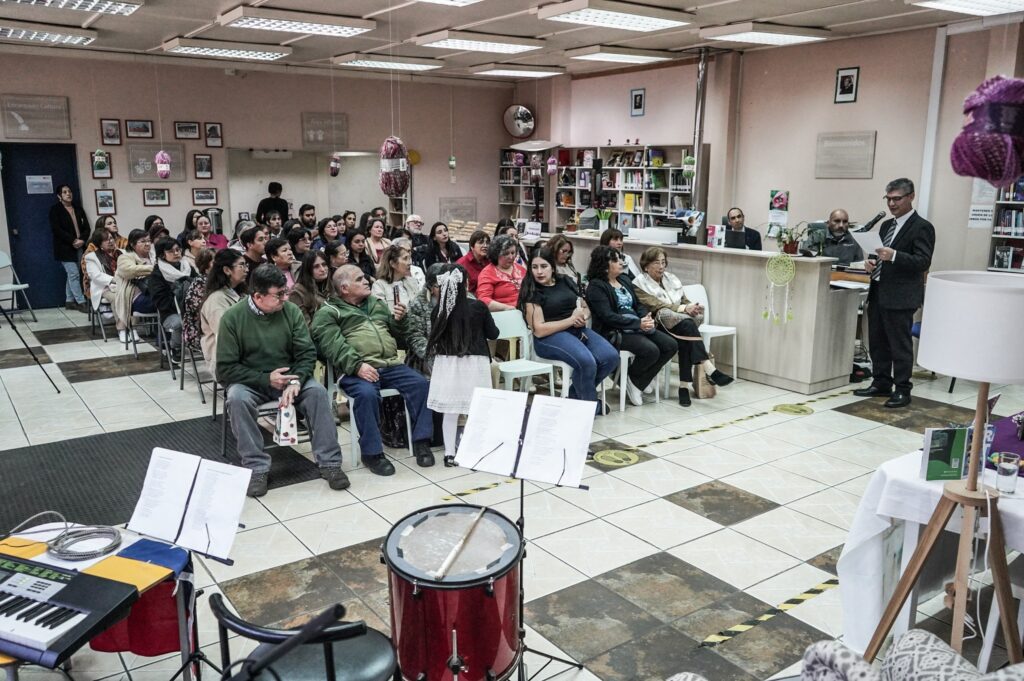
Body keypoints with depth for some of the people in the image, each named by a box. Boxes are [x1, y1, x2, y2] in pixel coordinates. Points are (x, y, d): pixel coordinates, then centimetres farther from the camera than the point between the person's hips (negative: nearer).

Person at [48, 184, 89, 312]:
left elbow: (86, 227, 10)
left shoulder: (78, 208, 14)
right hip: (65, 248, -5)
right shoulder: (55, 210, -2)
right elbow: (56, 229, -12)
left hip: (79, 247, 5)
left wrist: (82, 240, -8)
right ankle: (81, 302, -8)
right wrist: (73, 241, -17)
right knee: (74, 274, -9)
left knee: (71, 275, 10)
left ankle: (69, 301, 16)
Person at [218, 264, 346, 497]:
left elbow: (307, 353, -5)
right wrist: (266, 379, -19)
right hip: (250, 382, -1)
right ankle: (257, 468, -24)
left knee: (317, 391, -26)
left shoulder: (291, 311, -3)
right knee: (237, 399, -33)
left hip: (288, 376, 2)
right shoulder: (232, 318, -9)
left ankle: (329, 462, -19)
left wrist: (295, 382, -25)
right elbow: (226, 369, -9)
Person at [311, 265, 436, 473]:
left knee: (420, 383, -19)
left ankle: (421, 441, -10)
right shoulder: (328, 312, 6)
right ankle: (372, 452, -21)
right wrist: (358, 365, -25)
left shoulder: (376, 304, 25)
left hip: (390, 364, 5)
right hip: (357, 370, -5)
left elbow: (397, 332, 28)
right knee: (367, 393, -34)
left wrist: (400, 319, 5)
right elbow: (334, 347, -10)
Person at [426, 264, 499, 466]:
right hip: (475, 362, -2)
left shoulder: (438, 310, -5)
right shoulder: (478, 307, -9)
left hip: (447, 362, 2)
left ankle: (450, 454, 11)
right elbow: (493, 334, 3)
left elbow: (435, 338, 7)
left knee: (450, 410, 7)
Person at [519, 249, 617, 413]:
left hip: (578, 330, 6)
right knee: (587, 361, -33)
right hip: (550, 336, -6)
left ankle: (576, 395, 3)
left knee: (611, 356, -19)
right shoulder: (532, 292, -2)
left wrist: (583, 317, -3)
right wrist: (572, 319, -11)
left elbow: (586, 308, 22)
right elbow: (539, 330, -11)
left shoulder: (566, 281, 14)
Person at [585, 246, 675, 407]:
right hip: (614, 332, -8)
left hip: (638, 327, 8)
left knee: (671, 345, -9)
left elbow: (638, 304, 18)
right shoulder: (596, 286, -7)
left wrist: (647, 318, -6)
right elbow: (607, 316, -17)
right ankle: (632, 380, 1)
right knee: (651, 350, -29)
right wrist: (638, 323, -21)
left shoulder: (625, 280, 18)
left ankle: (639, 382, 0)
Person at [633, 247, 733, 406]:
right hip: (659, 326, -5)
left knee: (685, 340, -32)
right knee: (687, 325, -34)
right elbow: (656, 306, -13)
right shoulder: (639, 284, 0)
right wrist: (684, 308, -21)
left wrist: (692, 307, -9)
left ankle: (684, 386, -32)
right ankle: (711, 371, -41)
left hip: (681, 326, 5)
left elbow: (684, 301, 16)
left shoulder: (672, 278, 19)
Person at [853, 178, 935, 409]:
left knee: (900, 345, -1)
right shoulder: (887, 225, 17)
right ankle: (881, 383, 24)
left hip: (900, 296, -8)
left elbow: (923, 262, -16)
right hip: (878, 292, 8)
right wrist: (871, 262, 3)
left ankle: (902, 390, 8)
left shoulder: (921, 227, -8)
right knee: (877, 342, 13)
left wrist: (894, 256, -29)